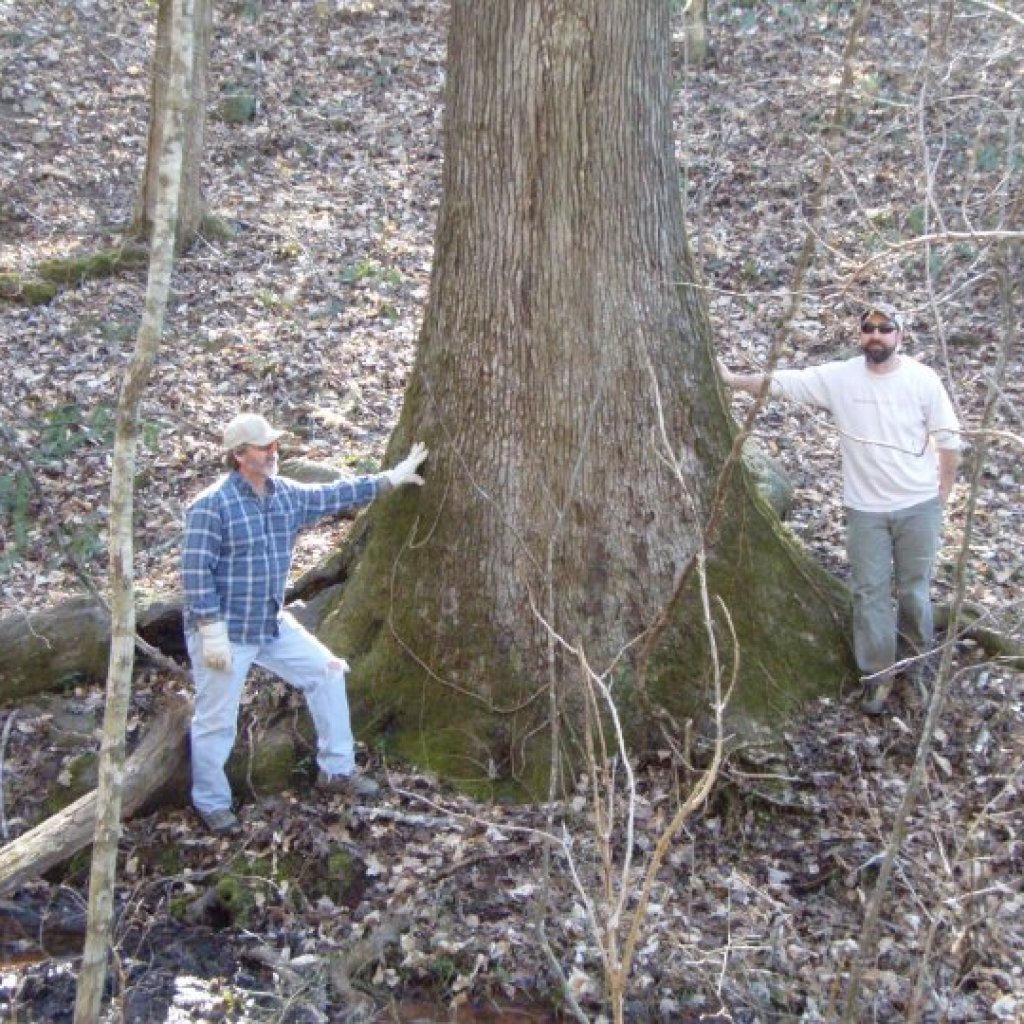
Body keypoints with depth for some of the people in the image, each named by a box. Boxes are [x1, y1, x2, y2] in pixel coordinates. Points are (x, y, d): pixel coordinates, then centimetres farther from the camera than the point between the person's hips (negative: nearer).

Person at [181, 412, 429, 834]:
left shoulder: (287, 494, 3)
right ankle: (211, 802, 23)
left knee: (326, 671, 11)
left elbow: (336, 495, 15)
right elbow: (196, 572, -21)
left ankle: (336, 770, 24)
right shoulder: (212, 504, -20)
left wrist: (390, 479, 14)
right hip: (225, 632, -8)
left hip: (273, 624, 8)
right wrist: (212, 631, -23)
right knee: (216, 721, 2)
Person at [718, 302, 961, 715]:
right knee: (869, 593, 7)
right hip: (865, 508, 1)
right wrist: (731, 379, -11)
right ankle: (878, 673, 20)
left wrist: (943, 493, 0)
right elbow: (781, 381, -6)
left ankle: (916, 659, 34)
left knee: (914, 589, 13)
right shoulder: (838, 377, -8)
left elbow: (948, 440, -3)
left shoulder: (923, 379, -10)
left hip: (918, 505, -1)